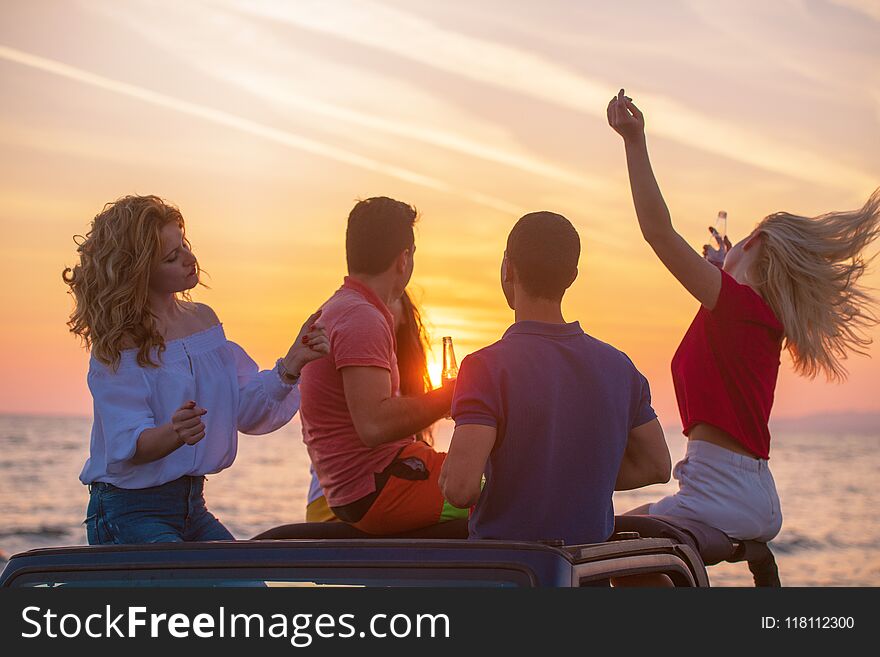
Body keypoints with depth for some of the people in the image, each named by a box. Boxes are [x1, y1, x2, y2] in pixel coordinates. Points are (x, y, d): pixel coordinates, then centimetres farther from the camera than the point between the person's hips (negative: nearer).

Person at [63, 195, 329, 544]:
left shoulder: (203, 319, 7)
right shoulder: (117, 346, -12)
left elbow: (248, 410, 2)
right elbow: (129, 446, -19)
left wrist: (291, 365, -12)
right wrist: (175, 433, -39)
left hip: (192, 507, 6)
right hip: (129, 511, -6)